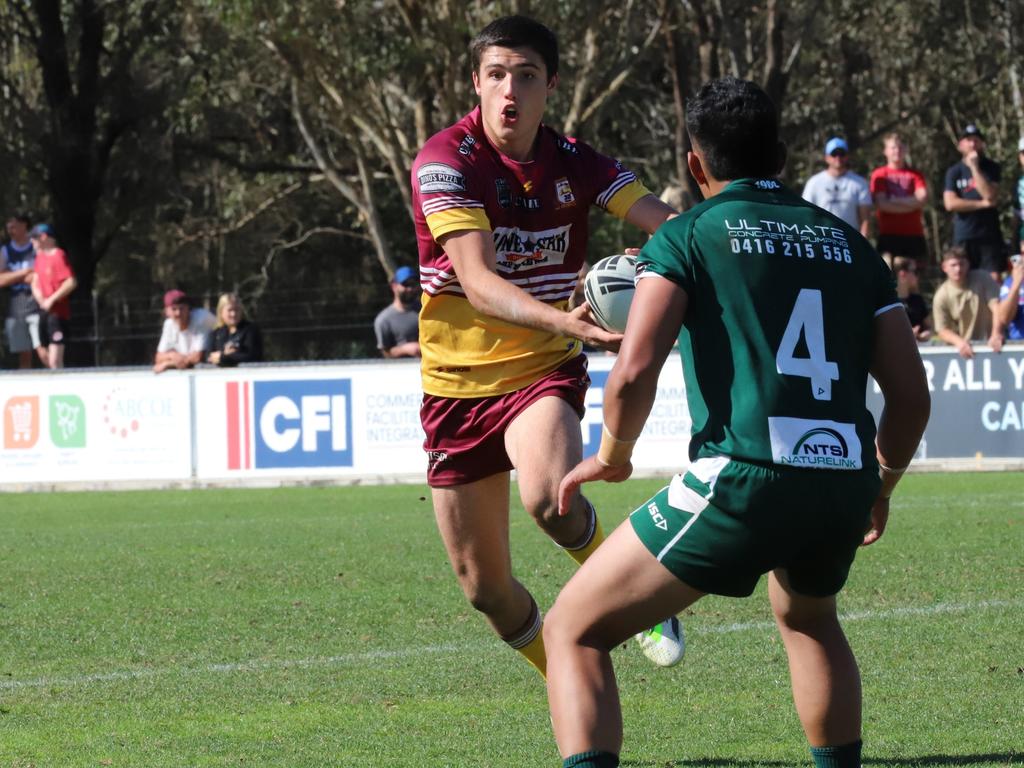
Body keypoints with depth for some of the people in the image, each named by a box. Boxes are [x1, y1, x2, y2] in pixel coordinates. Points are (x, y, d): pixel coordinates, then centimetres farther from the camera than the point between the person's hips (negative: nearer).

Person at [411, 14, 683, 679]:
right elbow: (478, 283, -28)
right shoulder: (446, 161, -15)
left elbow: (668, 223, -13)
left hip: (544, 370, 0)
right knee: (484, 585, 4)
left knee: (549, 496, -33)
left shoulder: (575, 163, -4)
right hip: (458, 382, 0)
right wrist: (564, 321, -45)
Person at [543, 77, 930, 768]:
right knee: (807, 617, 39)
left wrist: (613, 456, 11)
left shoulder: (687, 236, 4)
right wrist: (879, 489, 32)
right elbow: (911, 395, 15)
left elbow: (634, 372, -8)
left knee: (574, 630, 5)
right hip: (842, 489, 5)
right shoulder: (849, 244, 18)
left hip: (739, 483, -5)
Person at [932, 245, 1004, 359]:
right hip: (964, 349, 1)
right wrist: (959, 342, -23)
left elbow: (997, 307, -11)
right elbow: (942, 331, -2)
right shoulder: (941, 297, -3)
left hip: (989, 345, -1)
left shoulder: (982, 278, -3)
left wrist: (996, 335, -26)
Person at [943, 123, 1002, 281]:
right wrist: (983, 204, -7)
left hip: (989, 234, -1)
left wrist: (974, 168, -9)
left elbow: (990, 195, -9)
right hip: (964, 237, 1)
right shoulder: (954, 172, 7)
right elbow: (950, 203, -5)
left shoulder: (991, 168, 6)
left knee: (994, 278, -10)